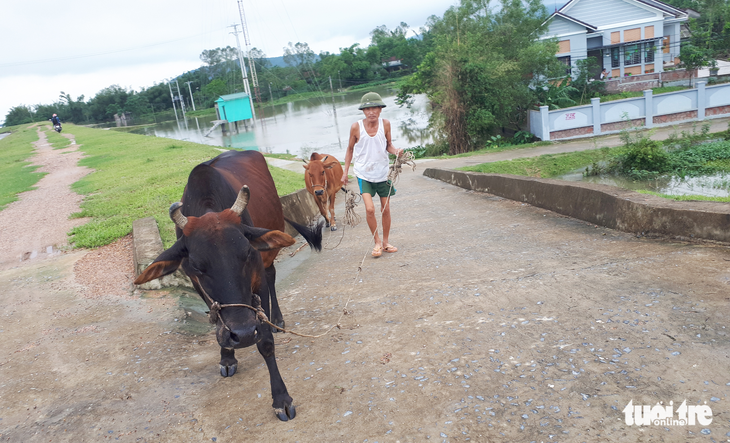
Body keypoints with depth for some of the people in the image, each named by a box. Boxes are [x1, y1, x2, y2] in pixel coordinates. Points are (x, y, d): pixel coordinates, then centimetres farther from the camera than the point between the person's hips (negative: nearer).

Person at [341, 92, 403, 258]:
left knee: (386, 209, 9)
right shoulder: (356, 127, -10)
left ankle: (385, 242, 28)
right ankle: (377, 242, 8)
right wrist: (345, 172, 3)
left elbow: (388, 145, 7)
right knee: (370, 209, -14)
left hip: (382, 172, 2)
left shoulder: (385, 124, -7)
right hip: (364, 174, -2)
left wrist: (396, 151, -16)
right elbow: (350, 149, 2)